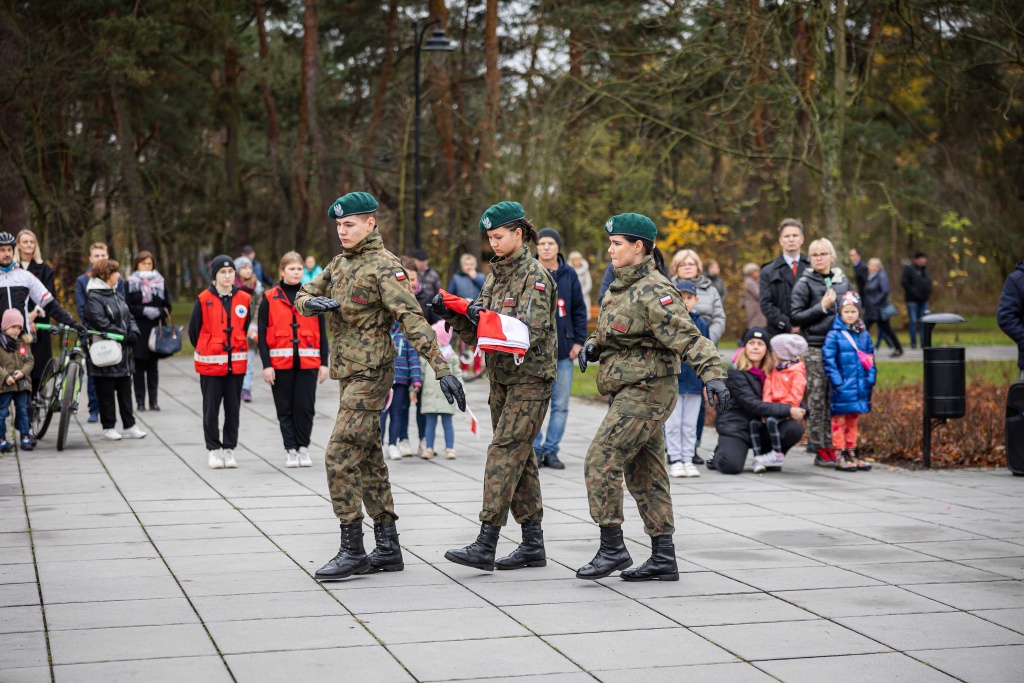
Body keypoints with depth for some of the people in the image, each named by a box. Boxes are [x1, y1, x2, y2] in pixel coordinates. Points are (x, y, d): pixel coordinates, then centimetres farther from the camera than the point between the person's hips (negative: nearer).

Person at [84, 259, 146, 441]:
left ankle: (129, 426, 15)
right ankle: (108, 428, 9)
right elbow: (100, 322, -21)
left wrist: (133, 332, -4)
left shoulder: (116, 294, 15)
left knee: (125, 390, 10)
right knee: (106, 392, 1)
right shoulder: (94, 297, -12)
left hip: (123, 353, 8)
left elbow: (128, 317, 17)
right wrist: (123, 335, -21)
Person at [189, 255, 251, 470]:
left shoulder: (244, 299, 2)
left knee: (233, 408, 6)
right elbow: (193, 330, 4)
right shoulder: (204, 299, -5)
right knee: (211, 408, 2)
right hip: (210, 363, -2)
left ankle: (229, 448, 14)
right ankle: (213, 449, 10)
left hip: (236, 363, 2)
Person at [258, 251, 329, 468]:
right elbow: (262, 334, 1)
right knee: (285, 408, 5)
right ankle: (290, 450, 13)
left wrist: (324, 362, 4)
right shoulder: (269, 298, 3)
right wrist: (266, 364, -7)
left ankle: (303, 447, 13)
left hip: (307, 361, 1)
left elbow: (321, 332, 10)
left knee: (305, 406, -2)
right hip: (280, 362, -1)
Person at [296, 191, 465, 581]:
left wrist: (441, 369, -30)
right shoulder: (341, 263, 13)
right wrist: (314, 303, -9)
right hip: (349, 373, 9)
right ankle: (387, 549, 17)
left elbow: (412, 319, -23)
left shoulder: (384, 266, -13)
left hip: (370, 374, -9)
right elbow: (302, 297, 16)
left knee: (340, 458, -12)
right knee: (368, 460, 11)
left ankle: (352, 551, -6)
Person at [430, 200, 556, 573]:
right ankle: (533, 544, 15)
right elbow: (475, 335, 12)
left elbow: (533, 329, -20)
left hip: (531, 377, -8)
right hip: (501, 377, 8)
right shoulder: (494, 276, 14)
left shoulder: (535, 275, -9)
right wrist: (453, 315, -6)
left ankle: (486, 545, -18)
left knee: (504, 451, -14)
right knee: (519, 457, 9)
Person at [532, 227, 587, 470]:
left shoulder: (569, 274, 5)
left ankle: (551, 450, 13)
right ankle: (534, 449, 11)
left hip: (563, 350, 2)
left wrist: (579, 341, 2)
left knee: (561, 404, 5)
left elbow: (579, 310, 9)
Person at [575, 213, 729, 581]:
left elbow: (688, 337, -25)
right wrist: (591, 345, 5)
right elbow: (608, 331, 26)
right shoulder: (621, 285, 13)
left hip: (647, 390, -10)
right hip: (632, 390, 10)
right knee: (644, 474, 11)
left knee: (601, 463, -10)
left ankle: (612, 548, -2)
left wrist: (713, 375, -36)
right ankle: (663, 559, 16)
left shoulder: (653, 291, -17)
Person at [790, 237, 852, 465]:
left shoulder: (843, 281, 14)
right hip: (815, 348, -4)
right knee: (817, 400, -3)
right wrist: (822, 307, -13)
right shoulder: (805, 283, 0)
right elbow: (795, 316, -5)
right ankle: (820, 450, 2)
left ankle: (833, 446, 10)